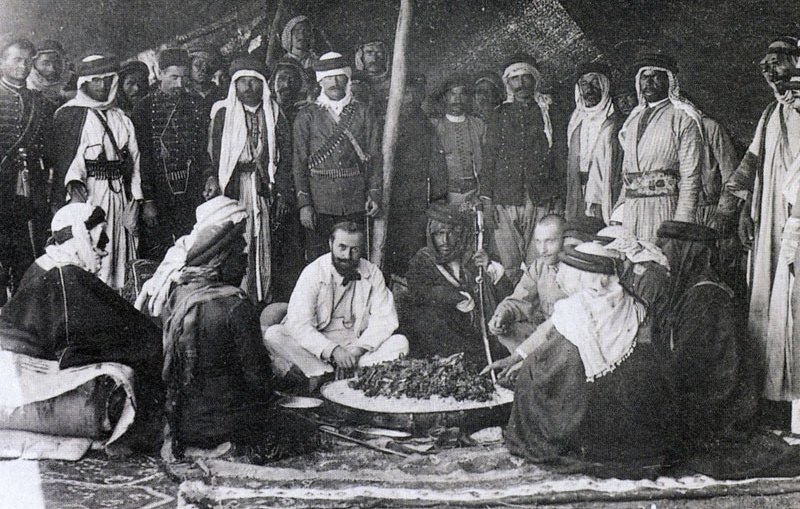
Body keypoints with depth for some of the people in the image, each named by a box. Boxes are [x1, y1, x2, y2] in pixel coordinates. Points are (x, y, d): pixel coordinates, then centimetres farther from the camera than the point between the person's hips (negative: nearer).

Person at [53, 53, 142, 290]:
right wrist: (73, 187, -25)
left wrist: (136, 200, 8)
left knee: (120, 255, 3)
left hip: (120, 193, 5)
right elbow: (68, 154, -8)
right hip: (87, 193, -5)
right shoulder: (70, 115, 3)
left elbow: (133, 159, 15)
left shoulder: (121, 118, 17)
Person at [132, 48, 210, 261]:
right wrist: (147, 200, -10)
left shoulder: (196, 105, 9)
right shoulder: (145, 107, -2)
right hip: (157, 190, -3)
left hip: (191, 191, 3)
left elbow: (204, 148, 12)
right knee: (154, 254, 0)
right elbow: (141, 157, -5)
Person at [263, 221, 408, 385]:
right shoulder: (313, 272, -9)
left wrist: (359, 349, -21)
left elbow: (385, 319, -5)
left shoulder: (372, 274, 0)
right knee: (273, 335, -25)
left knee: (400, 342, -21)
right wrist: (332, 350, -30)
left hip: (356, 345, 2)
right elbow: (299, 325, -18)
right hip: (316, 346, -2)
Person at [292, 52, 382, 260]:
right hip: (319, 203, -1)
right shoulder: (307, 116, 5)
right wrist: (304, 203, -8)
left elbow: (375, 157, 7)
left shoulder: (363, 114, 9)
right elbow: (299, 163, 1)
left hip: (355, 204, 1)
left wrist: (374, 193, -4)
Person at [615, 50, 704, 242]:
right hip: (630, 210, 6)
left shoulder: (683, 118, -2)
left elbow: (690, 177, -8)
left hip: (664, 207, -5)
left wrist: (681, 226, -15)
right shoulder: (634, 118, 19)